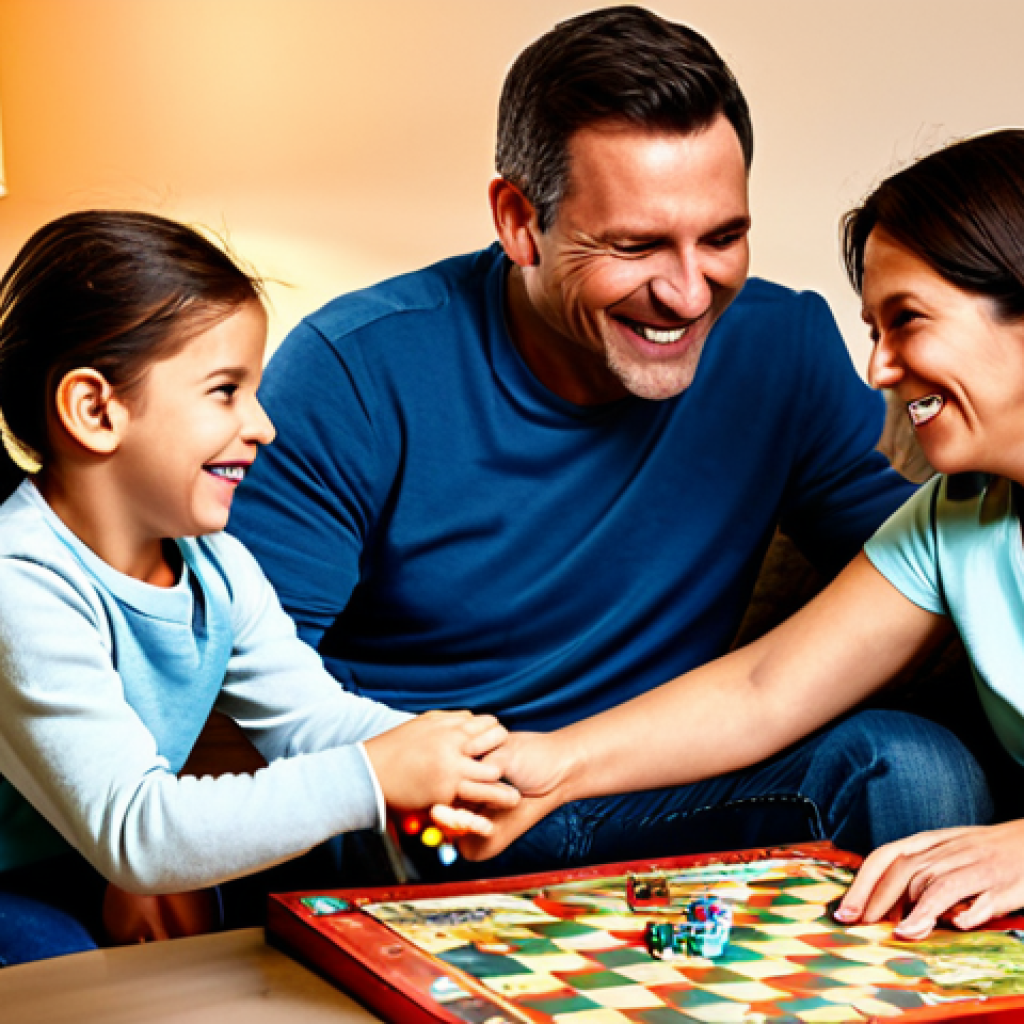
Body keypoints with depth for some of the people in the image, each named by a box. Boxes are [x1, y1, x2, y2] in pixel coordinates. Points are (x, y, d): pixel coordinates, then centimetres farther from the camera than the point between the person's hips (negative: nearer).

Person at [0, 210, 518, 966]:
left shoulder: (212, 564, 0)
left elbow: (308, 712, 4)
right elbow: (133, 836, -33)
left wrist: (432, 759, -19)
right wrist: (372, 778, -35)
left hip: (131, 883, 7)